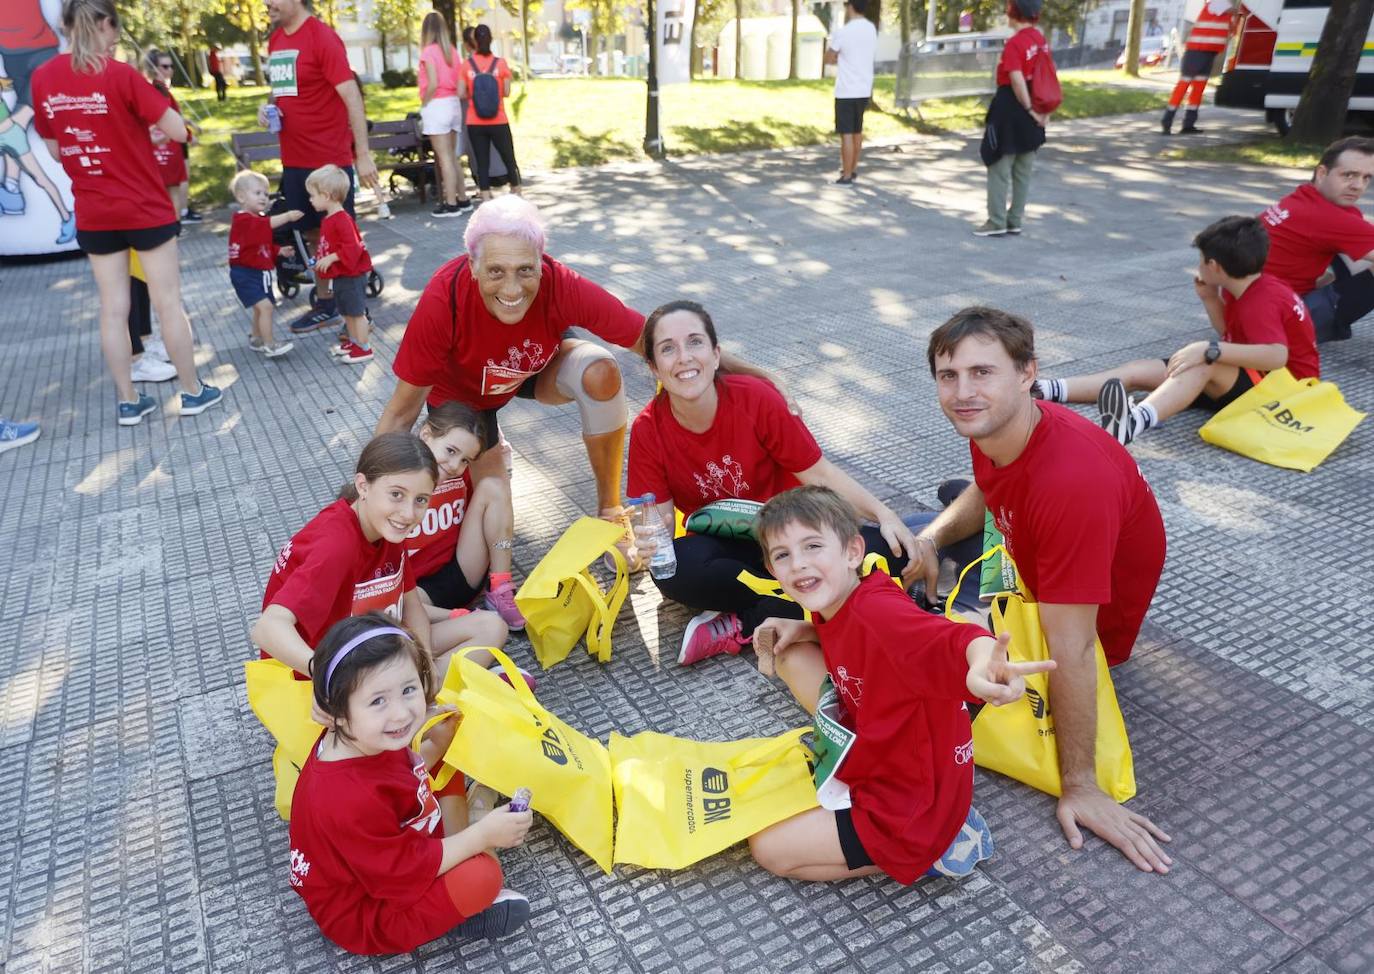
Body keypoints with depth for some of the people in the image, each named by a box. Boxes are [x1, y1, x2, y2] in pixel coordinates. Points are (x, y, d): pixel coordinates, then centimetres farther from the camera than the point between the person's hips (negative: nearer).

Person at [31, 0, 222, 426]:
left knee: (113, 308, 9)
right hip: (144, 207, -4)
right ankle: (193, 391, 14)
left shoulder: (42, 79, 2)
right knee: (168, 302, 5)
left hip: (92, 213, 4)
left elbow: (55, 149, 10)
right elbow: (179, 131, -12)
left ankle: (128, 402, 15)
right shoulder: (120, 74, -14)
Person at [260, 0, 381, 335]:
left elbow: (352, 97, -16)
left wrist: (363, 155, -20)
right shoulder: (274, 40, 11)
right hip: (294, 159, 8)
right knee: (314, 234, 14)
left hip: (330, 158, -8)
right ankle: (327, 305, 25)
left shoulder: (322, 38, -12)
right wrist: (269, 107, 2)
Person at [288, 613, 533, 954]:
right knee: (482, 875, -29)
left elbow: (407, 774, 9)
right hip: (365, 917, -9)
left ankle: (460, 854, 2)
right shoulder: (351, 800, -40)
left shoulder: (365, 741, -14)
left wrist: (437, 745, -4)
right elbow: (408, 872, -29)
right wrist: (482, 836, -23)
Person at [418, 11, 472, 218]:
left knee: (444, 158, -4)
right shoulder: (452, 51, 9)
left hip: (437, 106, -7)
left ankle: (451, 204, -3)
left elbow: (433, 84, -17)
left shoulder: (429, 51, -10)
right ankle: (462, 199, 16)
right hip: (454, 104, 7)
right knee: (452, 156, 14)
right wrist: (452, 98, 14)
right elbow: (458, 83, 7)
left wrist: (423, 105, -6)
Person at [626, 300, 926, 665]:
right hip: (722, 549, 0)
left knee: (887, 550, -25)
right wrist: (650, 538, -33)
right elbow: (662, 517, -9)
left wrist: (884, 514, -22)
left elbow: (819, 473, -10)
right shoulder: (648, 431, -12)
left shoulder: (756, 399, -17)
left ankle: (738, 627, -22)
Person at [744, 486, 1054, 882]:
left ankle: (930, 848, 3)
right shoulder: (833, 605, -4)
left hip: (910, 809, -9)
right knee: (791, 655, 12)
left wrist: (982, 660, -77)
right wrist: (801, 630, 0)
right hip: (870, 752, 9)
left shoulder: (878, 612, -33)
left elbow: (952, 640, -53)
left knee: (768, 847, -2)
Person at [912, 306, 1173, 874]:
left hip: (1085, 613, -7)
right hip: (1029, 563, 7)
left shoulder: (1070, 482, -40)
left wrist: (1080, 785, -29)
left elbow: (1070, 649, -36)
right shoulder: (989, 423, -17)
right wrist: (930, 538, -12)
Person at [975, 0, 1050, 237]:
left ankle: (997, 222, 3)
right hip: (1031, 109, 8)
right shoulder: (1041, 40, 8)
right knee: (1023, 171, 12)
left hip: (1011, 107, -8)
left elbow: (1017, 81, -22)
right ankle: (1015, 221, 17)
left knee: (999, 168, 1)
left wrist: (1029, 109, -14)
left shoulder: (1014, 43, -17)